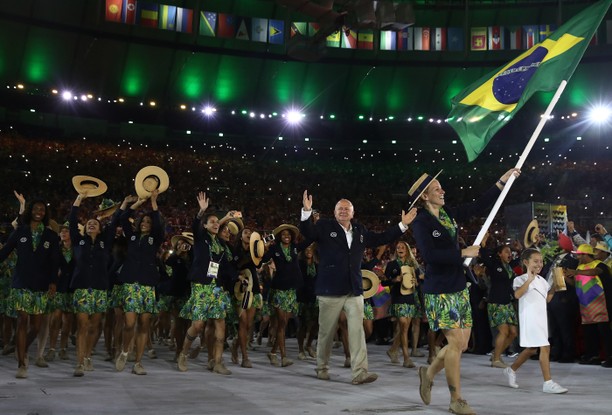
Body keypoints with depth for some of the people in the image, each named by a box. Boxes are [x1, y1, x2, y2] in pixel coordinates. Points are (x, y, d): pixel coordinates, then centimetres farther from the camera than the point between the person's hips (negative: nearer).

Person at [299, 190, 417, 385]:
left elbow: (379, 238, 23)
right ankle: (322, 368, 24)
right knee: (326, 332, 7)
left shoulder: (360, 230, 15)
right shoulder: (324, 226, 1)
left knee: (357, 330, -5)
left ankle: (359, 372, -6)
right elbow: (307, 231, -15)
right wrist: (307, 211, -33)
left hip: (354, 289, 4)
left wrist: (403, 225, 19)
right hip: (330, 289, -3)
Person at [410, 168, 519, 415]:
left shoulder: (448, 215, 9)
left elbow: (478, 207, 17)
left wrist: (502, 181, 17)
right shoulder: (421, 222, -12)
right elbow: (429, 255, -24)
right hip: (440, 291, -8)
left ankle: (429, 373, 30)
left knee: (462, 344, 9)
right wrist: (463, 253, -17)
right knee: (456, 342, -8)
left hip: (459, 288, 8)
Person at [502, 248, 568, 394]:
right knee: (545, 347, -15)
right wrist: (529, 280, -31)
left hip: (541, 317, 9)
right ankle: (548, 383, -12)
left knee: (532, 349, 16)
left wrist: (554, 286, 6)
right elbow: (517, 294, -28)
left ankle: (511, 370, 33)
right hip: (529, 318, -9)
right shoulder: (521, 279, -8)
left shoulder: (541, 280, 16)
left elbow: (547, 299, 18)